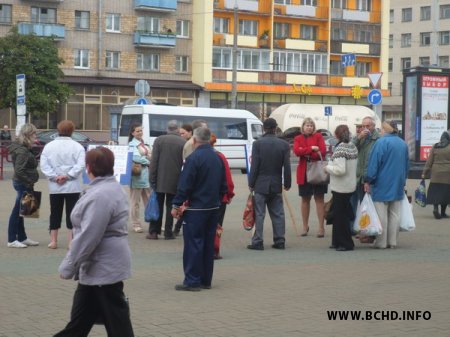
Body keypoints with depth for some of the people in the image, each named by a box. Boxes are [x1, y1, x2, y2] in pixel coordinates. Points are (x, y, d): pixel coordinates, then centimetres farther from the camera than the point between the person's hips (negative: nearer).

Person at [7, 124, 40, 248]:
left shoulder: (24, 148, 10)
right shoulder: (22, 151, -19)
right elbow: (19, 171, -25)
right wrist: (29, 182, -19)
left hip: (23, 183, 10)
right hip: (23, 184, -10)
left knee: (20, 211, 15)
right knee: (17, 211, -2)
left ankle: (22, 238, 25)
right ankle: (12, 240, 6)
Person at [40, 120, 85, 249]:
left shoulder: (49, 146, 2)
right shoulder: (77, 146, -6)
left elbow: (43, 165, -6)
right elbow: (80, 165, -17)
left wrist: (54, 177, -8)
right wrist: (67, 176, -14)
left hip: (54, 186, 3)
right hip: (72, 186, -3)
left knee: (55, 213, 11)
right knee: (71, 213, 2)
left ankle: (53, 241, 15)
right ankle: (71, 242, 2)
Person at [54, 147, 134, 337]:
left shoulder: (101, 195, -23)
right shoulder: (110, 187, 12)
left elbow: (87, 237, -25)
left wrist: (68, 267, -16)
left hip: (104, 268, -10)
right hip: (98, 267, 10)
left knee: (116, 321, -1)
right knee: (80, 319, 17)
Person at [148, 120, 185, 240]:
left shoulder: (159, 140, -2)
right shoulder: (183, 143, -5)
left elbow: (154, 161, -5)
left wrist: (152, 180, -2)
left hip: (160, 180, 1)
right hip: (175, 181, -1)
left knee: (157, 206, 8)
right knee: (170, 206, 6)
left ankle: (153, 232, 7)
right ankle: (168, 233, 6)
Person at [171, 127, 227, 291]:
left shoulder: (194, 158, -14)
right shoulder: (217, 158, 9)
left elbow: (184, 185, -16)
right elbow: (223, 185, 15)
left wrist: (176, 205, -9)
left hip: (196, 208, -7)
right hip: (214, 208, 7)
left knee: (193, 244, -3)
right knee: (208, 244, 12)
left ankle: (192, 281, -3)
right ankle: (205, 280, 16)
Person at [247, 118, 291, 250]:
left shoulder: (258, 144, -8)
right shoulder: (284, 145, 1)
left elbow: (254, 166, -8)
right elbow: (286, 166, 2)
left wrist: (251, 183, 0)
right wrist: (287, 183, 11)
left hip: (260, 184, -3)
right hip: (276, 185, 3)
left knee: (259, 214, -1)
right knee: (278, 214, 10)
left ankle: (258, 242, -3)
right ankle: (279, 241, 12)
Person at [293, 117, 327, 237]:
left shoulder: (318, 136, 4)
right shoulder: (298, 138, 8)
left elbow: (322, 151, -10)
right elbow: (296, 151, -11)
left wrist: (305, 153, -10)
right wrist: (311, 149, -18)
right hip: (303, 172, 2)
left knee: (319, 199, -1)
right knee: (305, 199, 9)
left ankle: (321, 227, 0)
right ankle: (305, 226, 19)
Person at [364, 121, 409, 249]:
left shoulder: (381, 142, -12)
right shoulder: (403, 144, 9)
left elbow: (374, 163, -14)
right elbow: (406, 165, 16)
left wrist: (368, 181, -9)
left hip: (382, 185, -6)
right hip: (398, 186, 6)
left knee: (381, 215, -1)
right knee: (394, 214, 9)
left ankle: (381, 242, 1)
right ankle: (393, 242, 11)